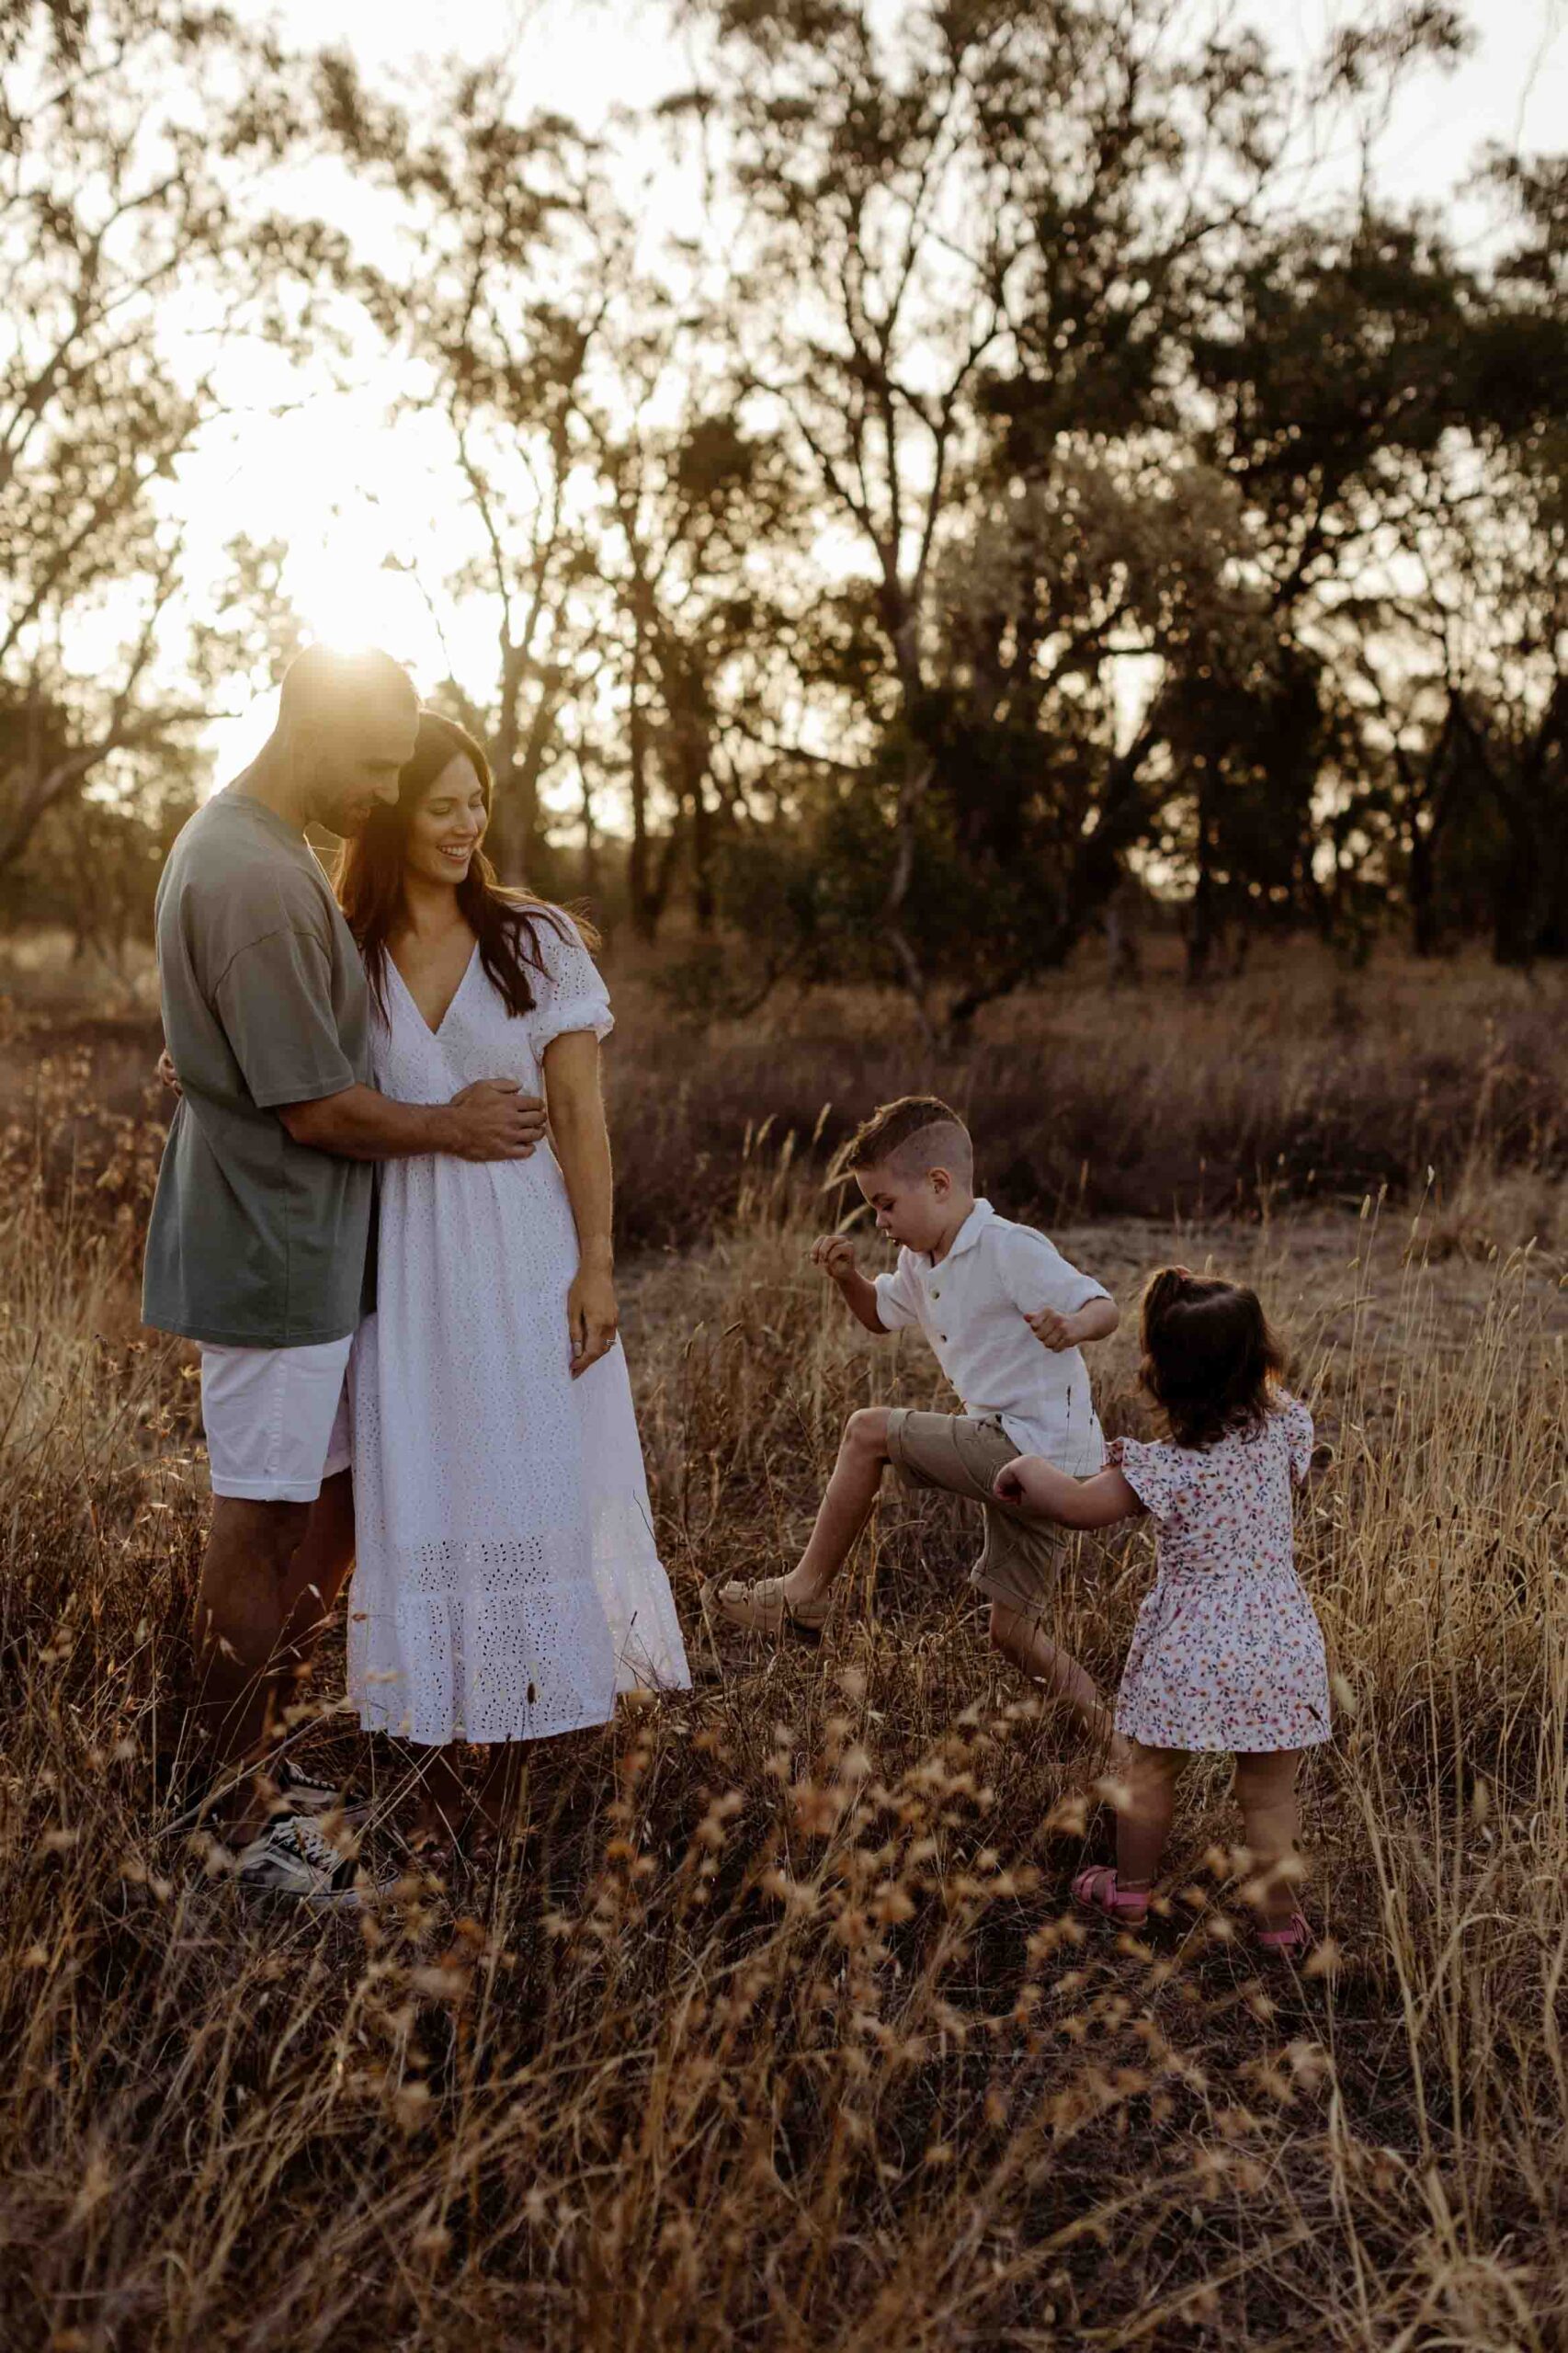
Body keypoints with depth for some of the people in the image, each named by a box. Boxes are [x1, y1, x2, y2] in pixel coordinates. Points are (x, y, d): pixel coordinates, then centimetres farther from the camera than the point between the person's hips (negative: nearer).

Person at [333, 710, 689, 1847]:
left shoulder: (537, 941, 0)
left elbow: (582, 1115, -2)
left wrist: (597, 1265, -7)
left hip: (521, 1246, -1)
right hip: (399, 1251, 1)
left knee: (528, 1488, 3)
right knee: (415, 1495, 3)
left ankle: (510, 1769, 15)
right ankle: (442, 1766, 14)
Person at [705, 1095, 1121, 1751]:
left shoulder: (1011, 1250, -14)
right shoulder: (922, 1265, 13)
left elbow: (1105, 1308, -18)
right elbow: (879, 1314, 30)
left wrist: (1069, 1327, -42)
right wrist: (846, 1276, 9)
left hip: (1038, 1446, -10)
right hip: (1018, 1457, 10)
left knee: (869, 1430, -7)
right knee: (1013, 1631, 11)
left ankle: (804, 1594, 3)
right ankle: (1110, 1738, 16)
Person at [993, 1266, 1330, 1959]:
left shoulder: (1167, 1467, -18)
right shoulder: (1285, 1427, -6)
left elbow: (1076, 1504, -15)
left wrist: (1025, 1468, 4)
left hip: (1189, 1644, -3)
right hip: (1278, 1635, 3)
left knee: (1149, 1771, 18)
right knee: (1269, 1793, 13)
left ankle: (1130, 1891, 35)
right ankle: (1280, 1921, 23)